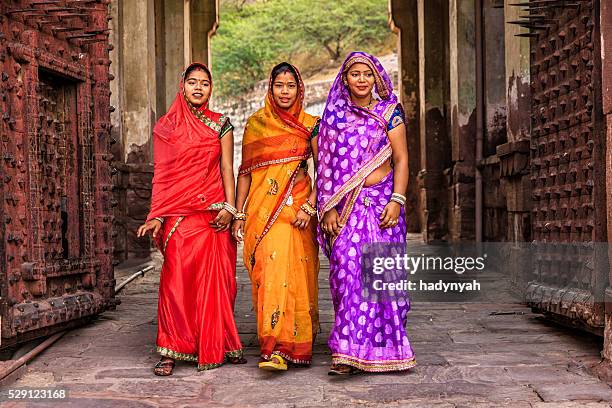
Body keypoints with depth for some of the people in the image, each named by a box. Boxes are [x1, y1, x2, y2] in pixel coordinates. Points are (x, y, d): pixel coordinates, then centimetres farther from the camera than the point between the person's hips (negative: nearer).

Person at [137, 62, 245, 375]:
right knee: (177, 278, -7)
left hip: (213, 215, 1)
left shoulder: (220, 124, 10)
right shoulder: (166, 126, 9)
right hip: (178, 214, -1)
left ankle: (219, 345, 16)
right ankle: (170, 350, -2)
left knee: (215, 280, 4)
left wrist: (229, 207, -6)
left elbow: (227, 169, 6)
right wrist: (156, 216, -2)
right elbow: (161, 174, 6)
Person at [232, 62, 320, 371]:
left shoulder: (310, 125, 7)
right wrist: (239, 214, 6)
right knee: (268, 270, -8)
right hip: (262, 207, 1)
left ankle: (281, 347, 1)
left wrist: (310, 206, -9)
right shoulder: (255, 123, 10)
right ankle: (275, 348, -3)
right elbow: (245, 172, 11)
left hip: (297, 206, 0)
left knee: (292, 271, -6)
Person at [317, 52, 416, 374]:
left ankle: (384, 347, 9)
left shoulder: (388, 111, 6)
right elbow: (327, 166, 9)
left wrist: (396, 200, -11)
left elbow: (401, 159, 0)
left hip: (381, 201, -1)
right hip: (347, 206, 1)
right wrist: (329, 208, 1)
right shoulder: (334, 115, 11)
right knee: (347, 268, -9)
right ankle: (348, 354, -6)